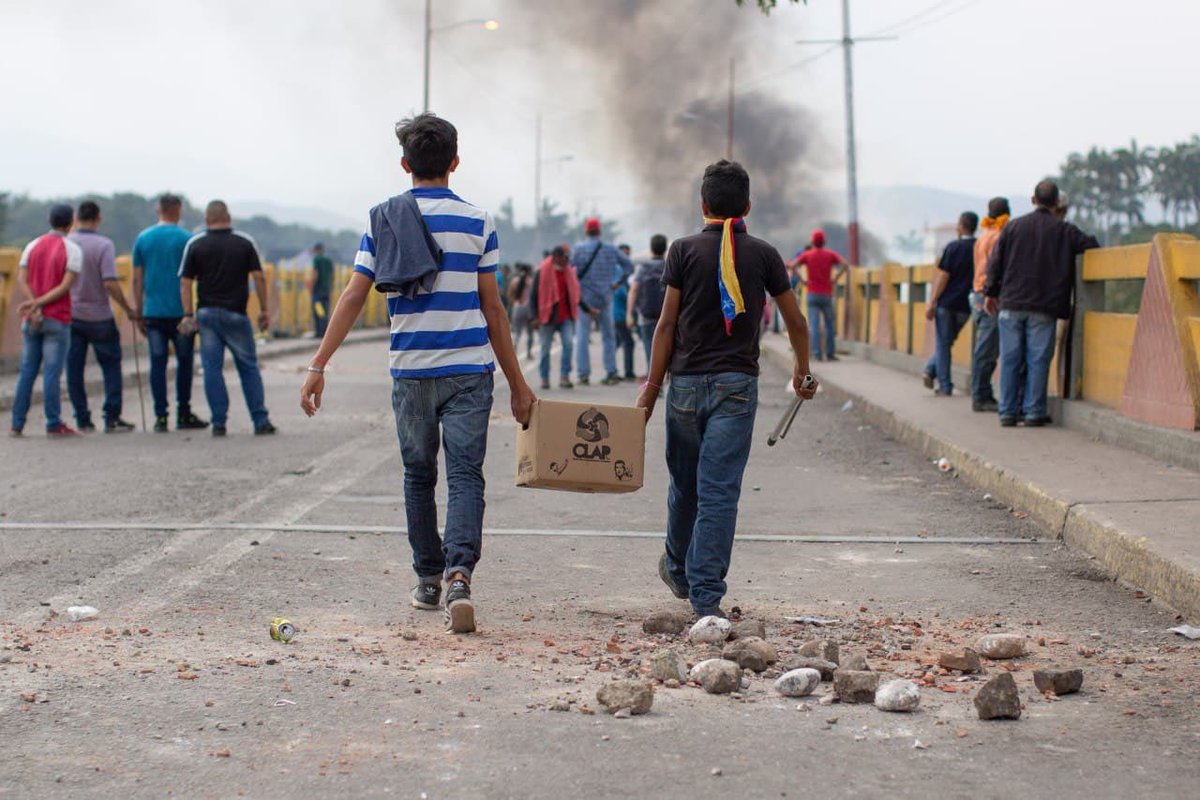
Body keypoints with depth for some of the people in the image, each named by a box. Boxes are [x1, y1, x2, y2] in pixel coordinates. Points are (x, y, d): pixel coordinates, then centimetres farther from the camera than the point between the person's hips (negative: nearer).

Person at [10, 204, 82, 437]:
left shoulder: (32, 246, 8)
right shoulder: (73, 250, -5)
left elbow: (21, 281, -2)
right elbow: (66, 286, -14)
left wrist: (34, 308, -12)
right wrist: (38, 304, -13)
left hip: (31, 320, 4)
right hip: (58, 320, -4)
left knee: (26, 372, 8)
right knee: (52, 373, -3)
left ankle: (17, 424, 8)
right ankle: (54, 425, -1)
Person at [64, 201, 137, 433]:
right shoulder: (103, 245, -12)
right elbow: (110, 283, -18)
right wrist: (128, 309, -7)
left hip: (70, 315, 3)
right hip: (98, 316, -3)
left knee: (74, 368, 7)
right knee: (111, 366, 7)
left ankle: (82, 420, 8)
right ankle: (112, 418, 2)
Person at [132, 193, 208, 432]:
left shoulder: (142, 239, 7)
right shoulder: (187, 239, -4)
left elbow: (137, 279, 8)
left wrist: (138, 310, 13)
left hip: (152, 312, 3)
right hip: (180, 311, -3)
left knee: (158, 362, 4)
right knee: (184, 361, 8)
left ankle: (160, 417, 1)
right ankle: (183, 415, 11)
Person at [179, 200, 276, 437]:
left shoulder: (195, 244, 2)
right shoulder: (245, 242, 3)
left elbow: (185, 282, -2)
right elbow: (259, 278, -1)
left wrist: (187, 314, 0)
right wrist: (264, 309, 4)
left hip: (207, 313, 0)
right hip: (236, 314, 0)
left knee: (212, 368, 4)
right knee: (249, 368, 7)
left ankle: (219, 422, 0)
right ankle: (261, 420, 3)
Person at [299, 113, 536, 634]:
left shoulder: (383, 220, 4)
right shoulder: (477, 222, 1)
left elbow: (353, 299, -2)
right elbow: (492, 308, 2)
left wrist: (318, 366, 1)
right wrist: (517, 382, 8)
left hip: (411, 371, 2)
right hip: (469, 370, -1)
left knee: (419, 477, 16)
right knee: (465, 476, -2)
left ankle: (429, 579, 23)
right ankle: (459, 574, -22)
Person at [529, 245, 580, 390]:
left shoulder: (569, 272, 9)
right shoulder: (542, 272, -5)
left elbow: (575, 294, 19)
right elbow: (534, 295, -3)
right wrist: (536, 316, -8)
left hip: (566, 317, 3)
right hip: (548, 316, -3)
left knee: (568, 343, -13)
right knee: (546, 348, 4)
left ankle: (564, 377, -10)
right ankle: (544, 378, 16)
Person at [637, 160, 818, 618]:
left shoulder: (685, 250, 0)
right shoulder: (763, 255, 4)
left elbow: (667, 324, -3)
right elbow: (796, 323, 12)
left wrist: (652, 385, 3)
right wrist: (803, 372, 28)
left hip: (687, 382, 1)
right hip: (736, 386, -1)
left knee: (685, 486, 16)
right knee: (720, 491, -4)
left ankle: (679, 571, 37)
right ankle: (706, 596, -8)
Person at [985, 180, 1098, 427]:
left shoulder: (1013, 226, 6)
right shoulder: (1064, 230, 0)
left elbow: (995, 263, 7)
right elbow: (1092, 245, 3)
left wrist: (991, 293, 18)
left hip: (1011, 304, 2)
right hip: (1044, 309, -2)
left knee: (1010, 360, 4)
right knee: (1038, 360, 2)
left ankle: (1008, 411, 4)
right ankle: (1033, 412, 1)